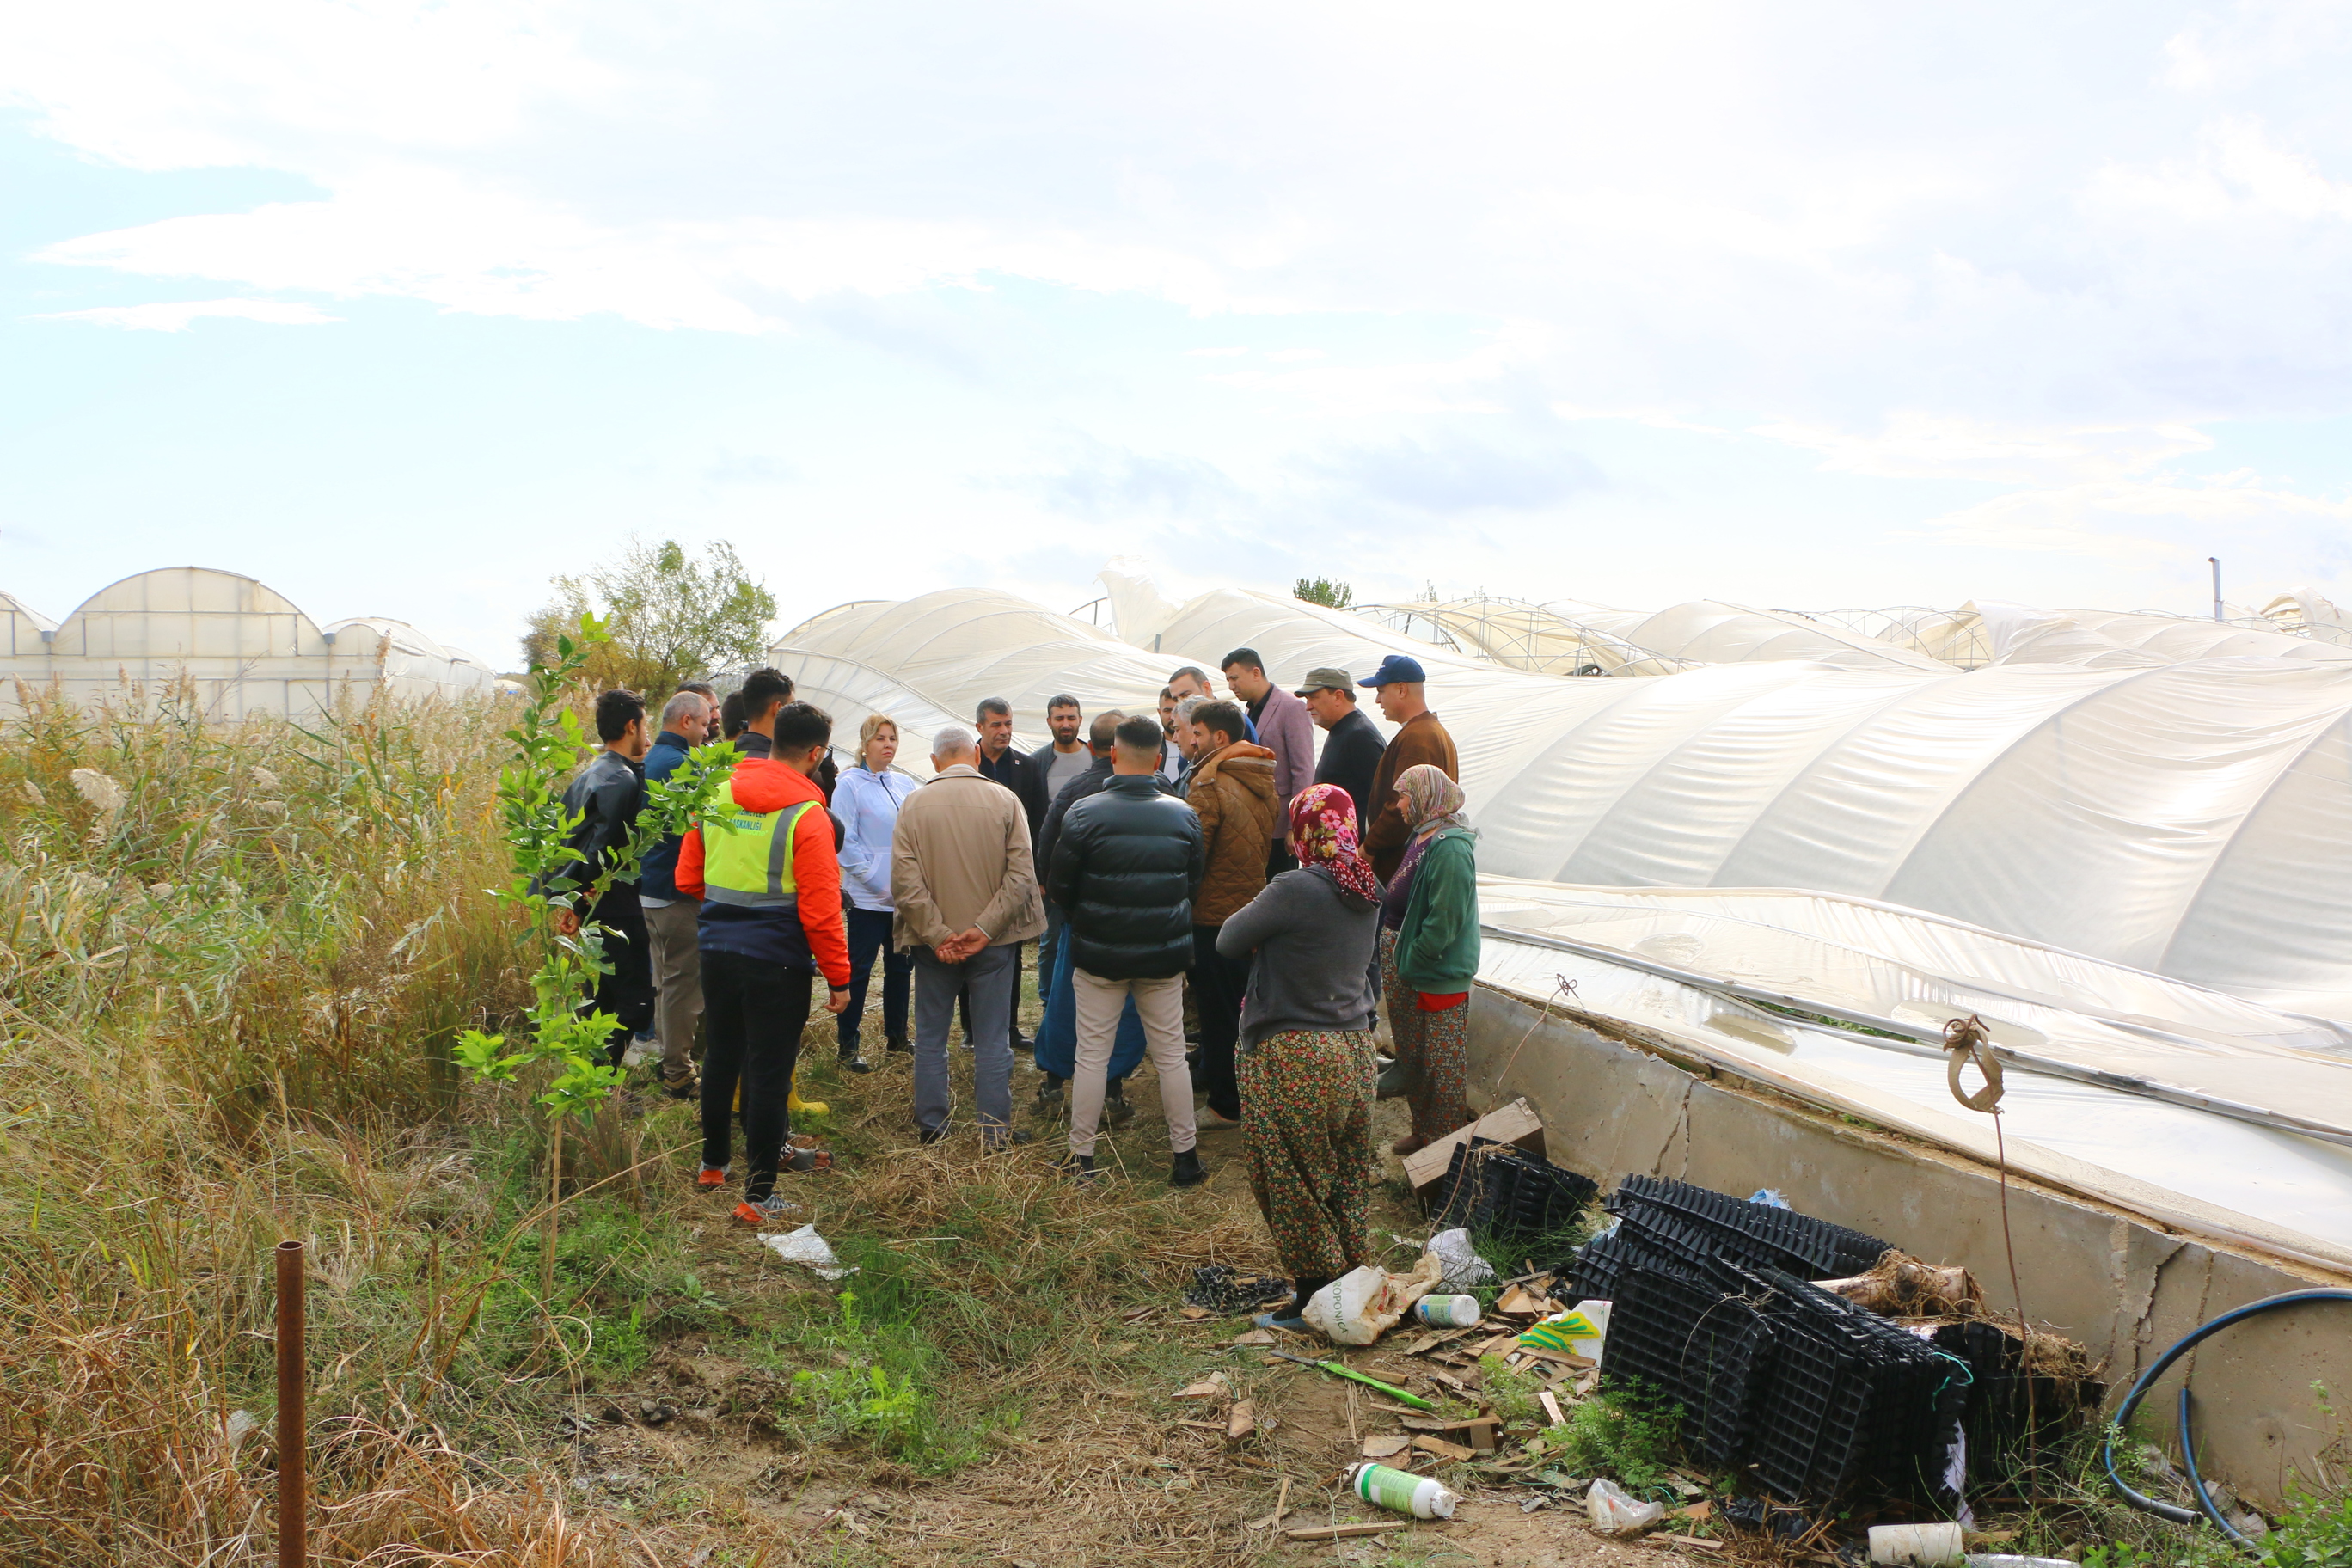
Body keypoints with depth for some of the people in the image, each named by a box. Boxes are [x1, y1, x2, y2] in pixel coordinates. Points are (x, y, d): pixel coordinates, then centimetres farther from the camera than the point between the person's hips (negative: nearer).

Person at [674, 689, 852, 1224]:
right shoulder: (807, 815, -15)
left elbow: (688, 879, 9)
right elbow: (819, 911, -17)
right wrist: (838, 978, -8)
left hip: (717, 950, 6)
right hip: (777, 960, -6)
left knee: (721, 1056, 21)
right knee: (769, 1072, 2)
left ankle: (713, 1162, 37)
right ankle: (759, 1195, 8)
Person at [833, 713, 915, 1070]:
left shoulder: (905, 784, 10)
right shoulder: (850, 784, -7)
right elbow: (845, 840, -12)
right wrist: (874, 877, -16)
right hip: (868, 896, -6)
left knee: (901, 966, 13)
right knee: (859, 970, -1)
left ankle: (896, 1036, 26)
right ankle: (848, 1047, 5)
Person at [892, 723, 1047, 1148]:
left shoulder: (915, 803, -5)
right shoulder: (1006, 801, -6)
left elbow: (904, 879, -11)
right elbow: (1021, 875, -11)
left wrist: (937, 934, -11)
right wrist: (984, 929, -11)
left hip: (934, 940, 1)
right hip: (994, 941, 0)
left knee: (930, 1037, 14)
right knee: (992, 1041, 8)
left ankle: (931, 1127, 22)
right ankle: (995, 1133, 12)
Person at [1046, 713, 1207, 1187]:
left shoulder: (1083, 814, -13)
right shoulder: (1183, 815, -4)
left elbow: (1060, 886, -6)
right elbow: (1194, 884, 6)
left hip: (1099, 953, -2)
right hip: (1165, 956, 2)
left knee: (1092, 1055, 8)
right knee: (1171, 1055, 11)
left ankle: (1081, 1157, 14)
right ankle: (1186, 1158, 17)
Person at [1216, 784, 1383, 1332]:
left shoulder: (1294, 890, -22)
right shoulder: (1368, 891, 2)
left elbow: (1229, 941, -12)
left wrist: (1253, 914, 8)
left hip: (1294, 1058, -7)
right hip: (1355, 1049, 7)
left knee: (1292, 1182, 7)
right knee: (1347, 1176, 19)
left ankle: (1312, 1299, 14)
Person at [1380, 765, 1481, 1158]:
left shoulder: (1450, 847, -23)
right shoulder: (1421, 836, 7)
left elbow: (1444, 921, -25)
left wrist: (1409, 960, -17)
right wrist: (1393, 956, 5)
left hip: (1436, 976, -10)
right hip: (1406, 968, 10)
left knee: (1442, 1066, 4)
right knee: (1412, 1056, 20)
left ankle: (1445, 1141, 15)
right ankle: (1422, 1130, 33)